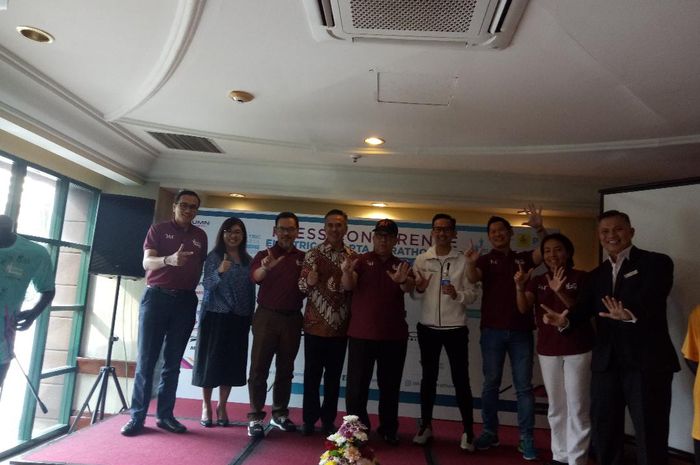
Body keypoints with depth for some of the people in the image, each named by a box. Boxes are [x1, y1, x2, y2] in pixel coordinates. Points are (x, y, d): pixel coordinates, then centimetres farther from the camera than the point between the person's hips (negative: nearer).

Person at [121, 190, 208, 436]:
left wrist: (192, 289, 6)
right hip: (156, 296, -3)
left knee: (173, 362, 6)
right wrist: (169, 260, -29)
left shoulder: (200, 236, 13)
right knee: (146, 359, -1)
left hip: (185, 301, 3)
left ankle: (165, 415, 13)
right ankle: (137, 416, 5)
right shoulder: (158, 229, 2)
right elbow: (147, 262, -10)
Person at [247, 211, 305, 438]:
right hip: (266, 317, -2)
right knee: (259, 368, -1)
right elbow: (255, 276, -20)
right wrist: (266, 267, -42)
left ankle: (280, 414, 23)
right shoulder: (264, 255, 1)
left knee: (285, 369, 11)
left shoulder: (304, 258, 8)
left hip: (292, 319, 3)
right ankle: (255, 417, 6)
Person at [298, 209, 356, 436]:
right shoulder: (313, 254, -1)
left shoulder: (353, 257, 5)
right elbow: (301, 286, -1)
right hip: (315, 325, -2)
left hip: (340, 327, 2)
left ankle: (328, 420, 23)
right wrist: (309, 281, -21)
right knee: (312, 374, 7)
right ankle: (309, 419, 21)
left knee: (334, 376, 10)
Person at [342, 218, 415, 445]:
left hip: (394, 335, 2)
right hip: (361, 333, -2)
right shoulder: (362, 261, 0)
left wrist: (403, 280, -35)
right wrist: (346, 271, -38)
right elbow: (349, 286, -15)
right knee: (357, 384, 2)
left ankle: (389, 429, 26)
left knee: (390, 385, 12)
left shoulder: (401, 265, 7)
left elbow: (409, 288, -11)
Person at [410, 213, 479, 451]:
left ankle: (468, 431, 18)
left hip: (455, 329, -2)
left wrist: (457, 294, -23)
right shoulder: (421, 260, 2)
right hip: (428, 328, 2)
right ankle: (426, 425, 27)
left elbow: (473, 294, -4)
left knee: (461, 380, 5)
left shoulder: (463, 261, -2)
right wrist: (419, 289, -18)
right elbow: (413, 295, 4)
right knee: (428, 378, 13)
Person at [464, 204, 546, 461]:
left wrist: (539, 229, -24)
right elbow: (473, 279, -16)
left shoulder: (523, 257, 10)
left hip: (521, 331, 1)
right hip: (492, 330, -1)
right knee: (491, 384, 7)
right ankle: (490, 432, 18)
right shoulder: (485, 260, 3)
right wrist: (470, 263, -38)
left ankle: (526, 439, 10)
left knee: (524, 386, 4)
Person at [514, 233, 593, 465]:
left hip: (578, 350, -4)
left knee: (577, 408, -1)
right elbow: (524, 308, -8)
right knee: (555, 407, 14)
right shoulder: (538, 281, 5)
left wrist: (561, 292, -28)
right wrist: (520, 287, -27)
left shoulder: (581, 277, -5)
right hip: (547, 350, 4)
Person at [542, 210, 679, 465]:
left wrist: (631, 315, -42)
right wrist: (564, 319, -22)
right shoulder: (596, 274, 13)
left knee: (650, 436, 6)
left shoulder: (656, 262, -3)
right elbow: (583, 309, 0)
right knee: (604, 434, 16)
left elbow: (651, 303, -21)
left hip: (647, 362, -5)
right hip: (605, 364, 5)